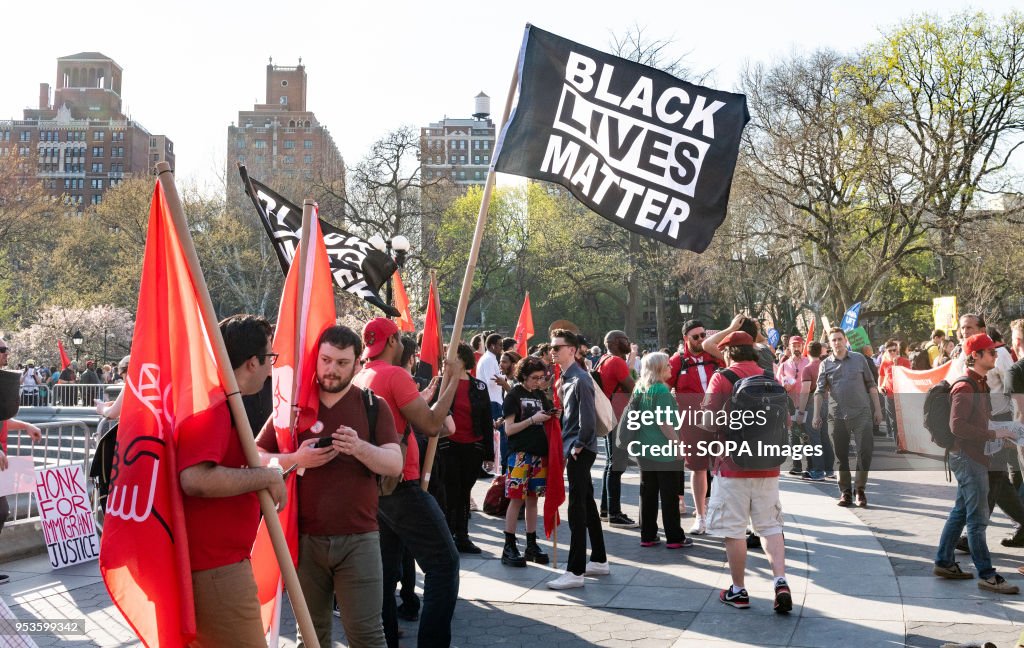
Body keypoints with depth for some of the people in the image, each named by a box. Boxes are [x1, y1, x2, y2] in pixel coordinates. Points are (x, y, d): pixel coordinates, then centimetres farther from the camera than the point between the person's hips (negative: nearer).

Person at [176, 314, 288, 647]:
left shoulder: (221, 403, 13)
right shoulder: (211, 404, -19)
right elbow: (196, 479, -33)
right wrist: (267, 476, -23)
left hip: (218, 561, 11)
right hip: (218, 567, -11)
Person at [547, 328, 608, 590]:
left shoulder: (580, 379, -16)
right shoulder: (564, 379, 13)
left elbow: (588, 418, -21)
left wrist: (578, 446, -13)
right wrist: (566, 446, 12)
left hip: (580, 451, -10)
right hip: (572, 448, 10)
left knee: (577, 509, -8)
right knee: (587, 504, 16)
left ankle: (575, 571, -5)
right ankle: (599, 561, 27)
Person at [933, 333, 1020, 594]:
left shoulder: (979, 384, 15)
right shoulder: (965, 387, -17)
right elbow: (957, 425, -24)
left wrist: (998, 429, 9)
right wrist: (993, 434, -21)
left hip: (974, 456, 10)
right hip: (967, 457, -10)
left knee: (961, 511, 16)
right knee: (978, 517, -6)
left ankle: (943, 562, 24)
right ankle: (986, 575, -2)